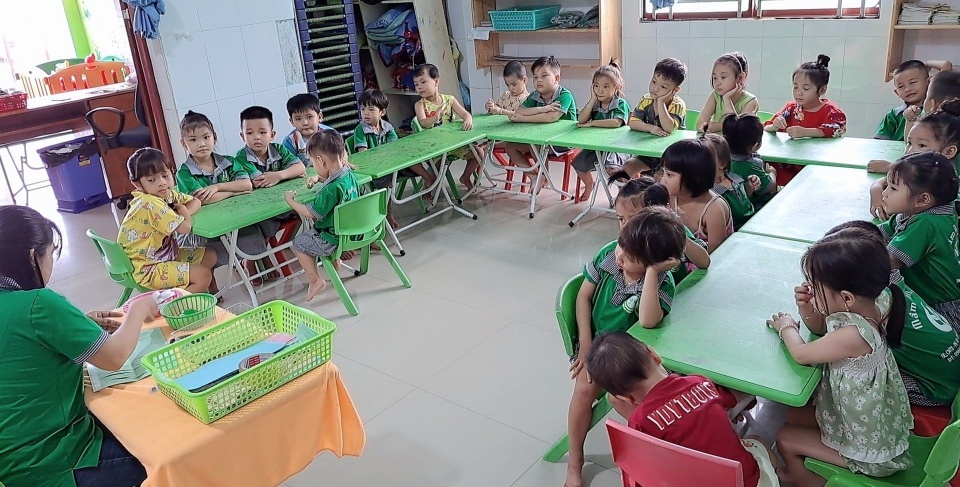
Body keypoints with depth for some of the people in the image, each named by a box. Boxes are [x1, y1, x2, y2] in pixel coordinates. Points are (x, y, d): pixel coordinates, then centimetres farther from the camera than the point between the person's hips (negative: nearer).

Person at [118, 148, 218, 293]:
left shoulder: (167, 193, 0)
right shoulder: (150, 204, -28)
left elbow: (196, 201, 11)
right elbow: (185, 228, -29)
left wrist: (182, 215, -11)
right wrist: (183, 211, -6)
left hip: (165, 255, 10)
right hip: (146, 269, -10)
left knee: (211, 256, 10)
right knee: (203, 275, -19)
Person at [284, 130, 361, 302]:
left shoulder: (331, 189, -32)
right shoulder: (349, 174, -6)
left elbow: (312, 214, -23)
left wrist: (290, 200, -10)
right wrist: (318, 178, 7)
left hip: (334, 239, -9)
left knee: (299, 243, 12)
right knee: (313, 231, 34)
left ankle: (315, 281, 15)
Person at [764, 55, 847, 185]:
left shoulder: (830, 111, 2)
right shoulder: (791, 108, 12)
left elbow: (837, 129, -21)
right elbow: (765, 129, 6)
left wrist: (805, 132, -33)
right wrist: (775, 126, -19)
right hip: (788, 167, 3)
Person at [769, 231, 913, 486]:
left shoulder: (853, 334, -37)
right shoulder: (862, 309, -11)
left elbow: (801, 354, -21)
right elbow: (822, 329, 9)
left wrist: (786, 326, -2)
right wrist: (808, 310, -12)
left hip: (870, 448, -8)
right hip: (875, 423, 8)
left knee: (785, 439, 4)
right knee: (794, 417, 19)